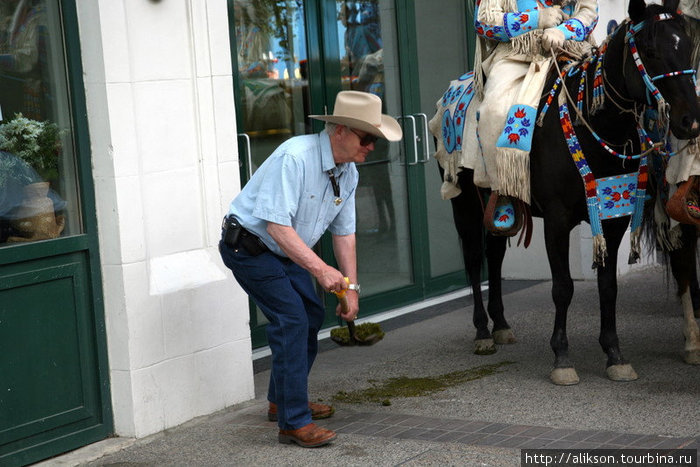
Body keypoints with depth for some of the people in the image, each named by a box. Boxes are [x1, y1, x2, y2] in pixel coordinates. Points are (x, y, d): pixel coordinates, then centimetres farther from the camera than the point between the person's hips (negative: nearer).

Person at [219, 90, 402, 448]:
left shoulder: (348, 172, -1)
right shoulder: (295, 157, -29)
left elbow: (344, 232, 6)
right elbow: (277, 225, -34)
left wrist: (351, 288, 0)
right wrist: (320, 269, -39)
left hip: (285, 251, 9)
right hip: (249, 246, -9)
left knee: (312, 316, 12)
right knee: (291, 319, -17)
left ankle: (282, 400, 32)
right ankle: (293, 422, -12)